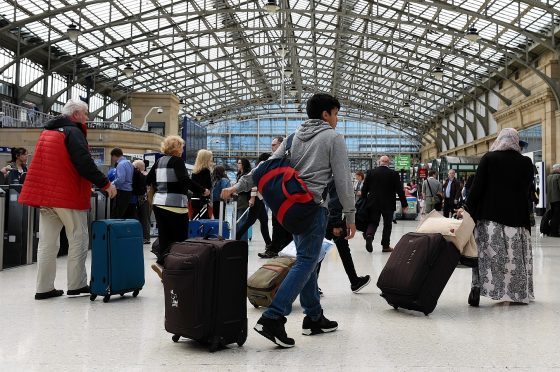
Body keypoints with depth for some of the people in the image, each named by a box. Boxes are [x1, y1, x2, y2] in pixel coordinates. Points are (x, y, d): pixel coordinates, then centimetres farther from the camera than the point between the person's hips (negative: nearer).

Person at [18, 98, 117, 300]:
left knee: (47, 243, 8)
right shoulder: (73, 132, -10)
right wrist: (106, 184, -14)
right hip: (68, 196, -8)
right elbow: (85, 164, -20)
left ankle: (44, 288, 9)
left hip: (45, 195, 8)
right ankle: (76, 285, 7)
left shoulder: (47, 131, 18)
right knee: (78, 240, 3)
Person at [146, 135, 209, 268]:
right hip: (175, 204, -8)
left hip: (159, 203, 8)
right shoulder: (177, 161, -8)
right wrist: (203, 191, -15)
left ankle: (162, 262, 13)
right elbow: (185, 180, -21)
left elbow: (148, 180, 19)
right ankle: (161, 262, -12)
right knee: (180, 238, -4)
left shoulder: (159, 161, 13)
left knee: (164, 237, 11)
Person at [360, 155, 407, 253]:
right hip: (388, 204, -1)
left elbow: (364, 188, 1)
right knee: (387, 224, 9)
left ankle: (369, 235, -20)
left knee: (373, 222, 9)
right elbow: (399, 190, -5)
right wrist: (404, 204, 3)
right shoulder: (394, 174, -6)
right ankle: (385, 246, 12)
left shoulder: (370, 172, -1)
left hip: (373, 203, 1)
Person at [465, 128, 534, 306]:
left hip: (489, 216, -1)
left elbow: (477, 187, -6)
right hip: (516, 216, 1)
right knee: (515, 256, 8)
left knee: (484, 253, 4)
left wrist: (468, 211, -4)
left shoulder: (488, 158, -2)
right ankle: (518, 293, 13)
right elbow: (526, 192, 5)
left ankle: (477, 286, -7)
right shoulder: (526, 163, 3)